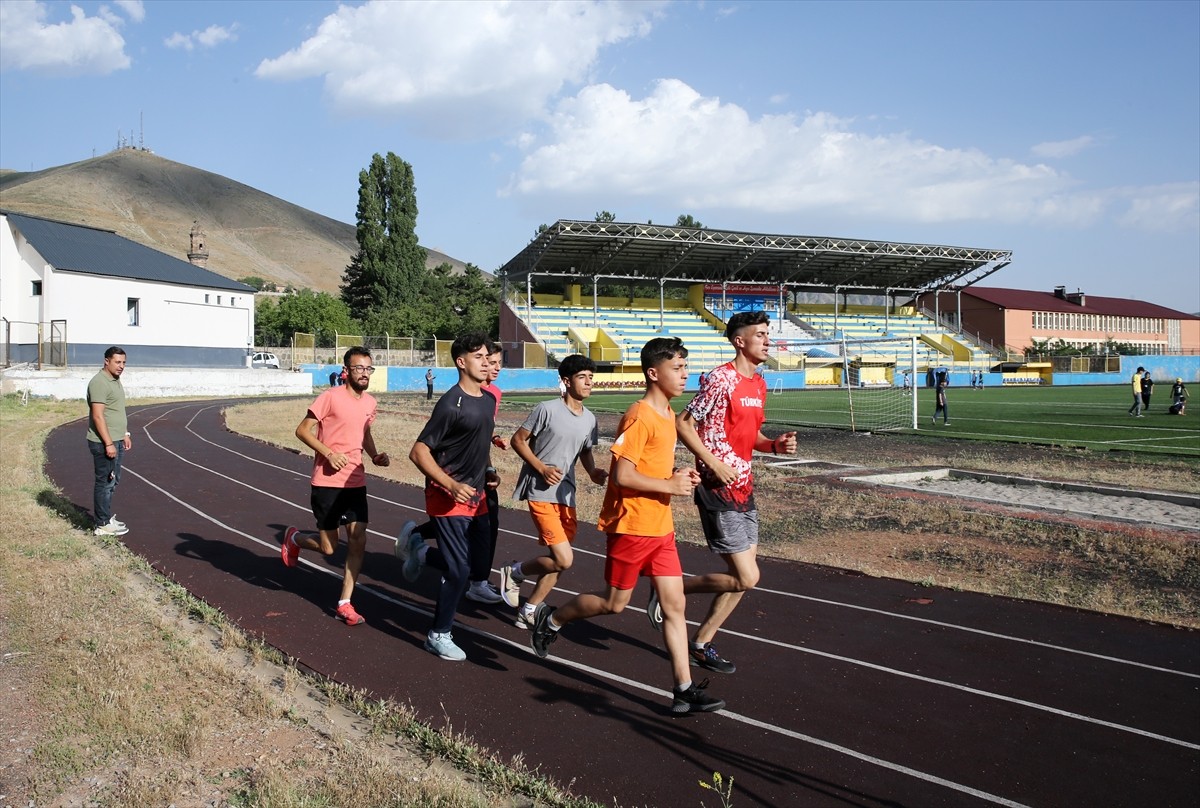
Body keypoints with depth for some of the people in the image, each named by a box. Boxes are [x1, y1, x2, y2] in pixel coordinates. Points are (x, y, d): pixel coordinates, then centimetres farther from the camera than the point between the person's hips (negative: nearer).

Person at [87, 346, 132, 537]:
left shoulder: (115, 380, 14)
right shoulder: (99, 383, -17)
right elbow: (98, 416, -22)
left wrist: (125, 434, 22)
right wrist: (108, 444, -24)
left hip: (116, 441, 10)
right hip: (104, 443, -10)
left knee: (112, 481, 17)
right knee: (105, 482, -3)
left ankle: (107, 517, 28)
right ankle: (103, 525, 4)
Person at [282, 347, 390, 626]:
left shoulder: (370, 402, 7)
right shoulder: (331, 397, -13)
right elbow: (302, 430, -11)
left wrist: (375, 456, 6)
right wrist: (329, 453, -23)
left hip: (356, 483, 5)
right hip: (327, 482, -5)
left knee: (358, 542, -1)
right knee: (328, 547, 4)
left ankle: (344, 603, 11)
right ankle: (294, 538, 37)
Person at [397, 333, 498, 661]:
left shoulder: (489, 400, 8)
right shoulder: (451, 403, -19)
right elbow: (418, 452, -19)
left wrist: (487, 473, 11)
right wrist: (452, 486, -26)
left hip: (475, 496, 8)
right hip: (449, 499, -8)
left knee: (479, 559, 14)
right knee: (460, 570, -5)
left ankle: (419, 550, 36)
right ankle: (439, 635, 15)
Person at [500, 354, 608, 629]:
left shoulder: (589, 419, 7)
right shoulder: (547, 409, -12)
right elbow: (518, 440, -6)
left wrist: (593, 472, 1)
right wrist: (542, 468, -16)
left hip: (566, 494, 7)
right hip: (541, 492, -7)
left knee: (558, 559, 11)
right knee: (563, 560, -15)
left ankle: (529, 612, 27)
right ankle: (514, 572, 11)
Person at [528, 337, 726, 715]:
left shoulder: (667, 414, 11)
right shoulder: (639, 417, -18)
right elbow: (622, 474, -23)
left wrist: (678, 475, 4)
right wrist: (671, 486, -18)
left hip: (660, 527, 8)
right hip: (631, 525, -8)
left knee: (674, 604, 5)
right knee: (615, 602, 7)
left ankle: (684, 690, 9)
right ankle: (551, 619, 31)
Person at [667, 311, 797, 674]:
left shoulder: (759, 384, 12)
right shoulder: (721, 379, -15)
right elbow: (682, 424, -14)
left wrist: (775, 445, 3)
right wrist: (714, 464, -20)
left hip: (744, 488, 9)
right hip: (718, 490, -9)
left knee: (743, 574, 11)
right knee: (746, 578, -9)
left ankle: (700, 644, 24)